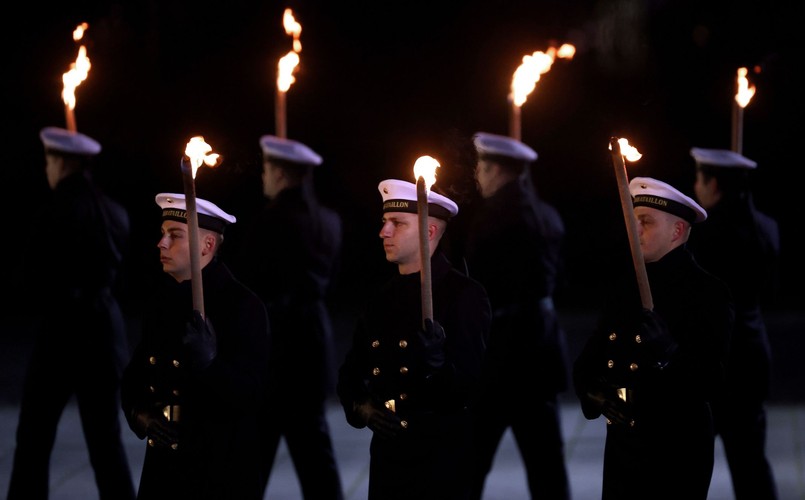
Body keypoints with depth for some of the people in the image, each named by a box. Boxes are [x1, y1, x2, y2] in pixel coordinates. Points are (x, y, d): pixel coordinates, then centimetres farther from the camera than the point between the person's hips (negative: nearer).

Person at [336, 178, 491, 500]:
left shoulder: (465, 295, -8)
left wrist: (439, 364, -35)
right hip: (386, 454, 6)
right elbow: (349, 374, 16)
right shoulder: (381, 299, 13)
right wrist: (361, 408, -3)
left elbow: (469, 387, -16)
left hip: (441, 461, -6)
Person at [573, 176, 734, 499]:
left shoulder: (707, 292, -9)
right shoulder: (625, 287, 11)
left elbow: (712, 382, -17)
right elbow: (589, 359, 12)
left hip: (677, 454, -6)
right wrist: (593, 393, -8)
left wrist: (670, 354, -32)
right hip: (622, 445, 6)